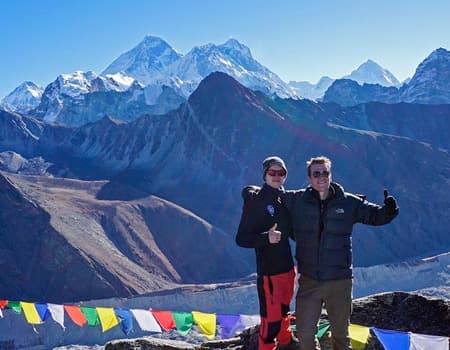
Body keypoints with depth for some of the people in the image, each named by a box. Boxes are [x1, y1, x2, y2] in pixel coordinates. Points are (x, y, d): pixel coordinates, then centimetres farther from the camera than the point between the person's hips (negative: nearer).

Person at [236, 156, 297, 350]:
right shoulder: (255, 200, -11)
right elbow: (242, 239, -15)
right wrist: (266, 238, -30)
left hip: (287, 266, 7)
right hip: (268, 270, -7)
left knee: (283, 309, 24)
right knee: (271, 318, -8)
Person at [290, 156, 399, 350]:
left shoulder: (349, 203, -2)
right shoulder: (297, 201, -1)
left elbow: (375, 215, 5)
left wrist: (389, 210, -15)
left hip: (340, 281, 0)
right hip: (309, 281, 0)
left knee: (340, 333, 15)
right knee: (304, 334, 7)